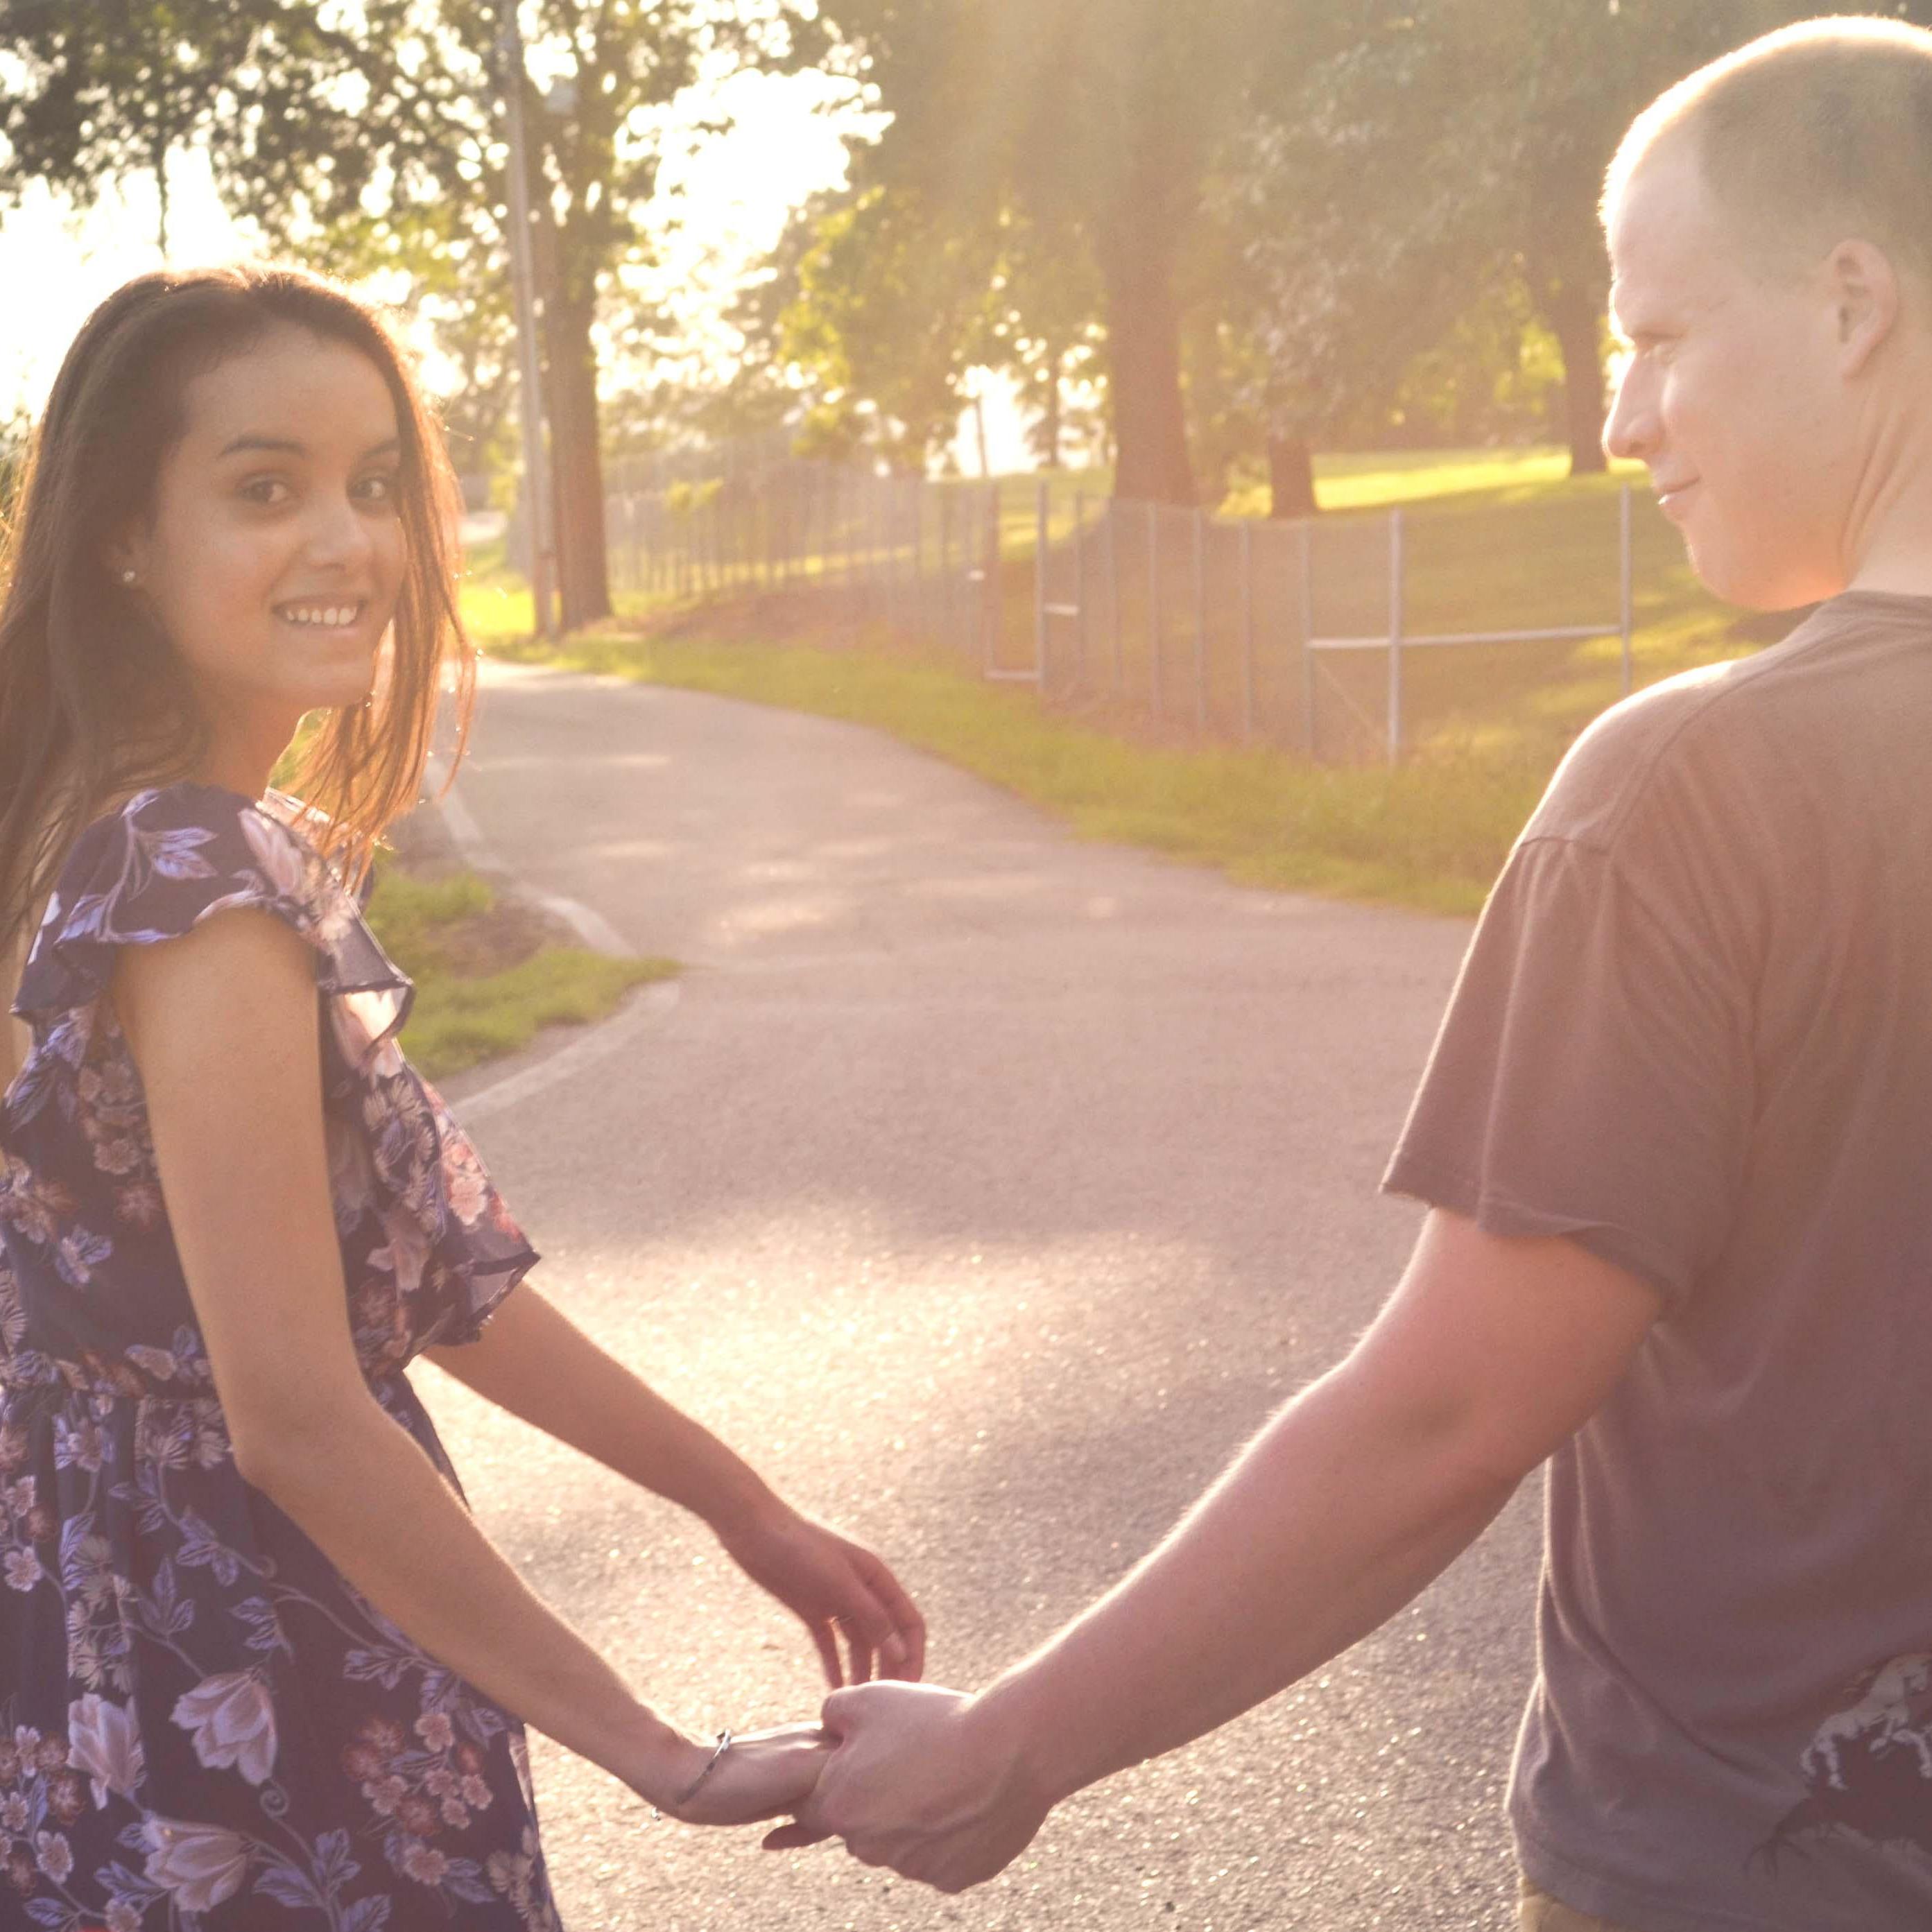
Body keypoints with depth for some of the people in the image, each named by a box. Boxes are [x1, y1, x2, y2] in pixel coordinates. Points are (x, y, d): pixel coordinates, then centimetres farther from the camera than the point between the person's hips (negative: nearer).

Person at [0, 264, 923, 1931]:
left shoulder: (271, 853, 5)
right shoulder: (204, 890, -24)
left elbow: (422, 1270, 9)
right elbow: (299, 1417, -26)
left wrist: (742, 1505, 11)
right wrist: (674, 1764, -20)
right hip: (242, 1728, -9)